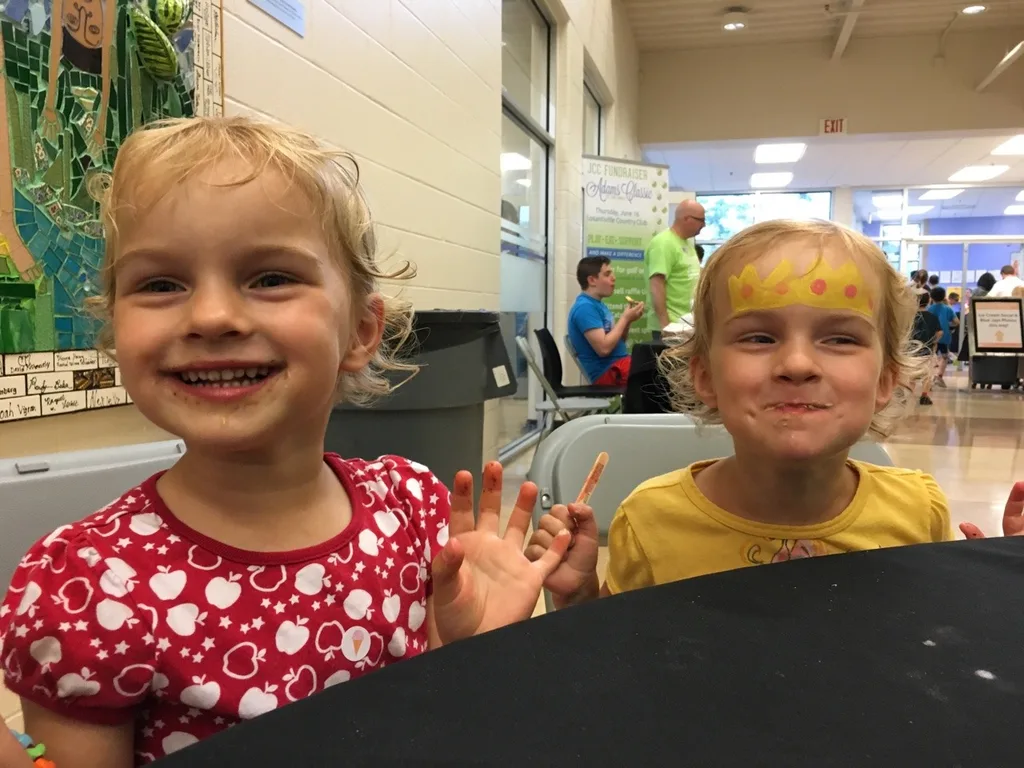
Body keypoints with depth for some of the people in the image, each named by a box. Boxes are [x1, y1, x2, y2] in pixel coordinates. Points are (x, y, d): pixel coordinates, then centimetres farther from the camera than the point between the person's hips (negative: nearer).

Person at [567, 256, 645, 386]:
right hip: (608, 372, -10)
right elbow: (604, 348, -23)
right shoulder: (585, 307, -15)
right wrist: (625, 318, -12)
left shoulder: (597, 304, 17)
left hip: (620, 365, 10)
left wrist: (629, 320, 1)